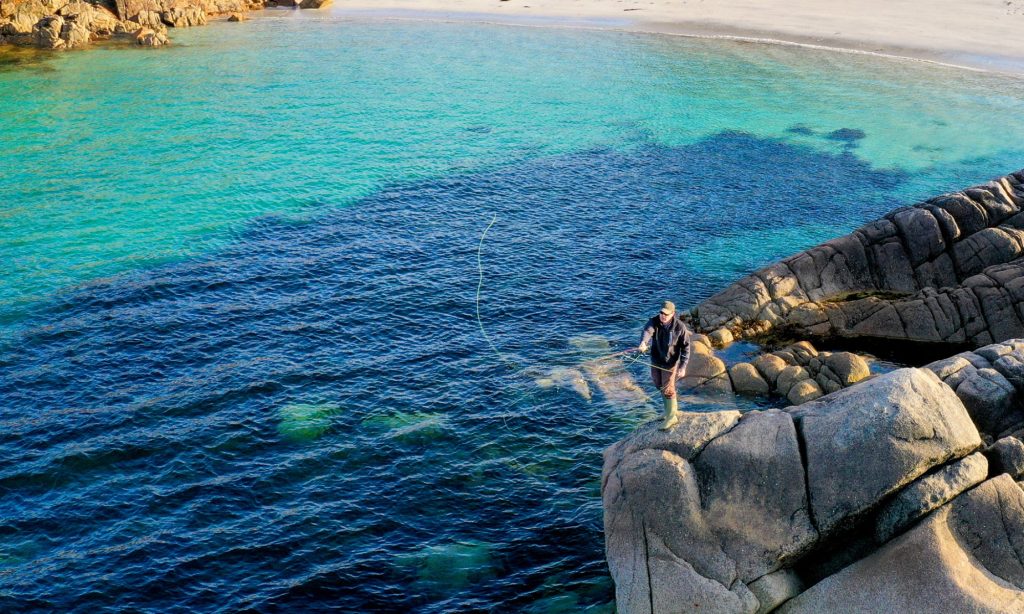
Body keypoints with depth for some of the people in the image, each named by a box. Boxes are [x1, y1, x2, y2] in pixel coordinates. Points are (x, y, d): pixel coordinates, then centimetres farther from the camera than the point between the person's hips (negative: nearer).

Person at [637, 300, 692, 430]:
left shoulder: (680, 327, -19)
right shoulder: (653, 322, -15)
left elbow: (685, 347, -13)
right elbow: (647, 331, -38)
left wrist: (683, 367, -18)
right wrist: (643, 343, -60)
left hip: (670, 362, -5)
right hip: (655, 361, 5)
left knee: (668, 390, -1)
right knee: (660, 385, 21)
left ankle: (671, 416, 16)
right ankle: (672, 408, 43)